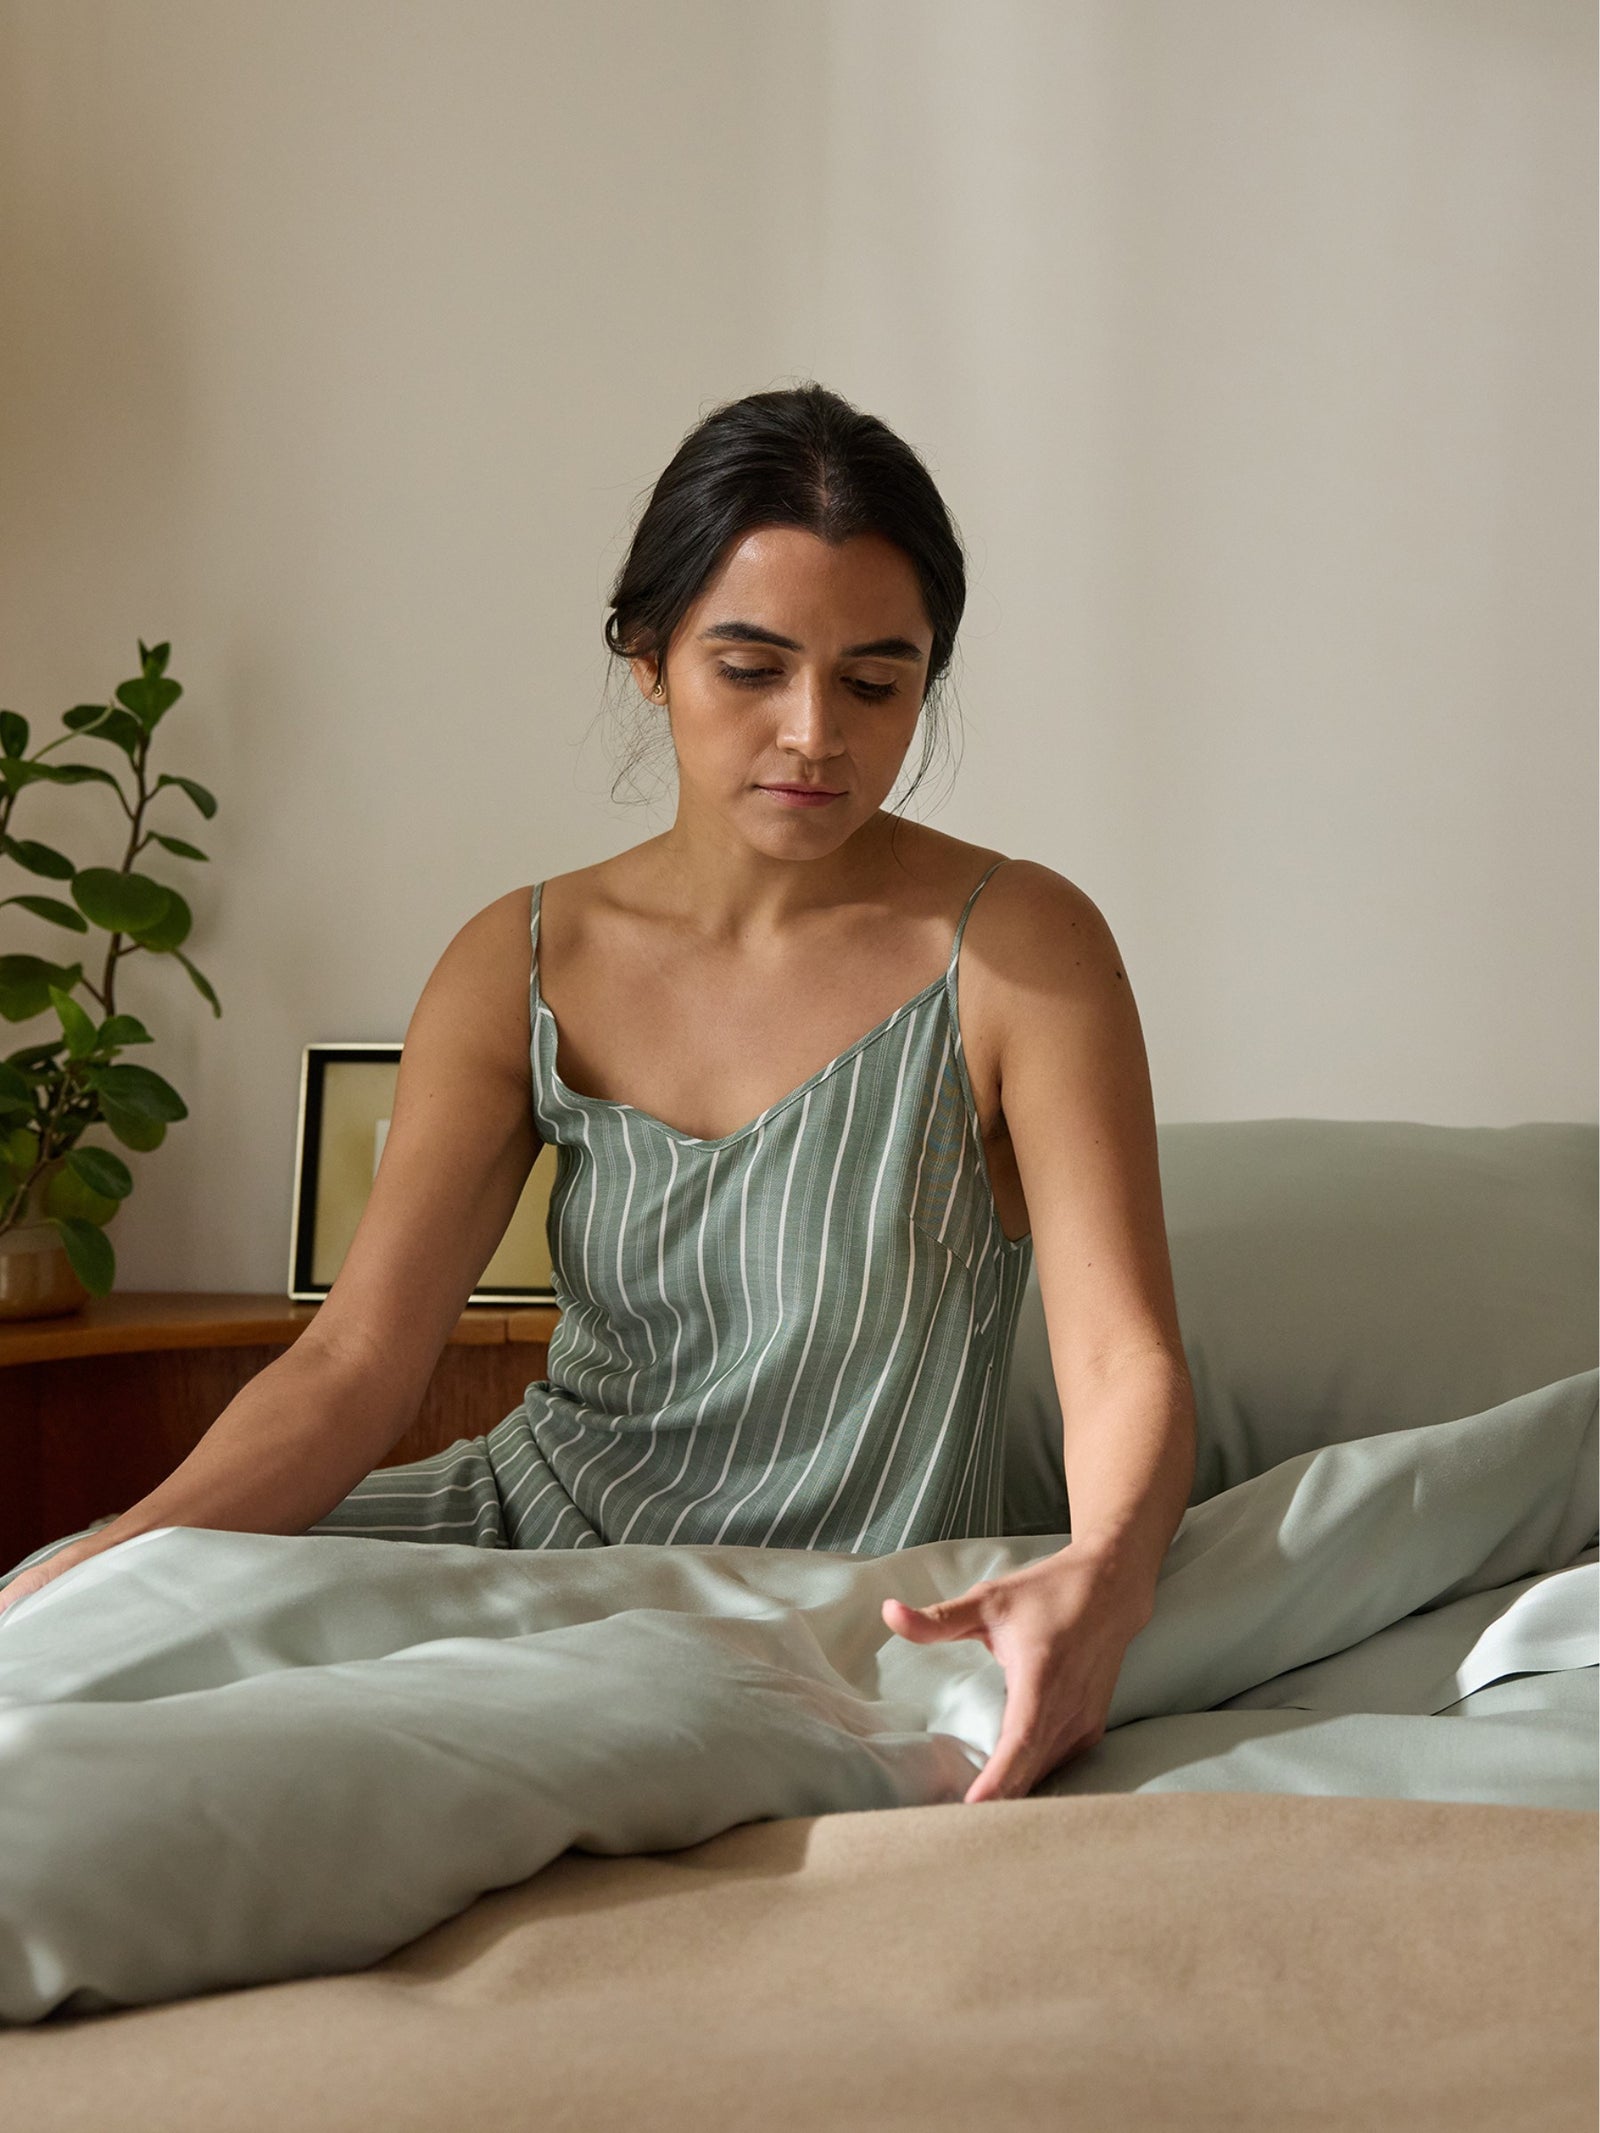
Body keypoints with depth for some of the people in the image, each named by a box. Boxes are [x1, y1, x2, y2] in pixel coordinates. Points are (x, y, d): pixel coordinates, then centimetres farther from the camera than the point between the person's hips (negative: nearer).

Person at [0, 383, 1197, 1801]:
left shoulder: (1018, 949, -12)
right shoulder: (526, 968, -1)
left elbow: (1126, 1362, -19)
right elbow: (356, 1364, -8)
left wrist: (1098, 1581, -43)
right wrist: (116, 1559, -27)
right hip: (530, 1519, 4)